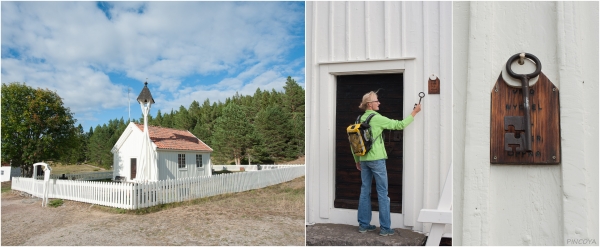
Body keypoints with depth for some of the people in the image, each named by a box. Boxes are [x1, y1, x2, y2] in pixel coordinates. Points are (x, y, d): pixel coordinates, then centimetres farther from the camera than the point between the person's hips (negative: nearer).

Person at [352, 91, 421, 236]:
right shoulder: (377, 118, -11)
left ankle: (363, 225, 18)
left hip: (363, 159, 6)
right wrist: (414, 113, 4)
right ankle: (385, 228, 7)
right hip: (376, 159, -6)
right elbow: (399, 125, -7)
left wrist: (357, 160, 18)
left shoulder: (360, 119, 7)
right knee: (382, 193, 2)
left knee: (365, 191, 11)